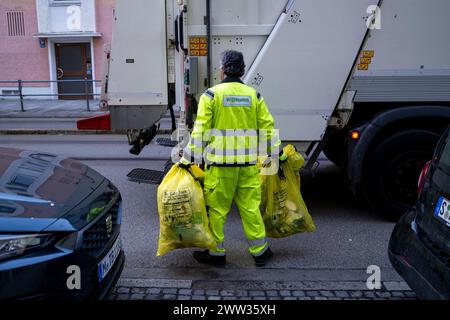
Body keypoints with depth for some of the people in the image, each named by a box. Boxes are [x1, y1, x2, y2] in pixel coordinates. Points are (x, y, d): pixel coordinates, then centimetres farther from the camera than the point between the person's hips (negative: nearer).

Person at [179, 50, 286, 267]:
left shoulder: (211, 95, -3)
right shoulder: (254, 95, 7)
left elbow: (200, 131, -7)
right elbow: (268, 128, 7)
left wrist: (188, 159, -1)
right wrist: (277, 155, 16)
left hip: (220, 163, -3)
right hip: (248, 163, 3)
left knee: (216, 208, 8)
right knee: (250, 207, 11)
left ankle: (216, 252, 20)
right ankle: (260, 251, 22)